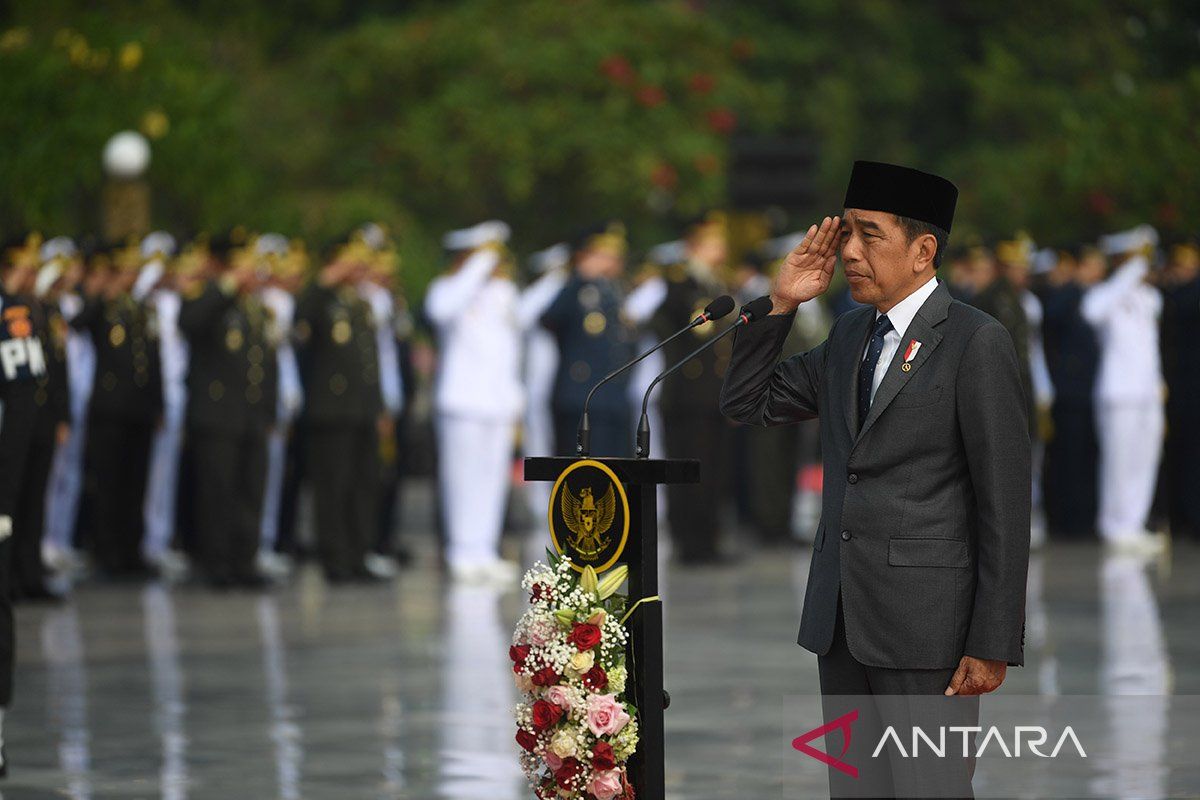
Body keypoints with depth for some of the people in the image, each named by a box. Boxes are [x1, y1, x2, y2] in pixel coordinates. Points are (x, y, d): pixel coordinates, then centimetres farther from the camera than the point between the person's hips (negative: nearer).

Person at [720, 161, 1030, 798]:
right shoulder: (850, 335, 13)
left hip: (924, 622, -7)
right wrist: (781, 303, 5)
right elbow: (745, 403, 19)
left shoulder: (977, 344, -9)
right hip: (840, 619, 7)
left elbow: (1005, 505, -11)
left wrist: (992, 646, -14)